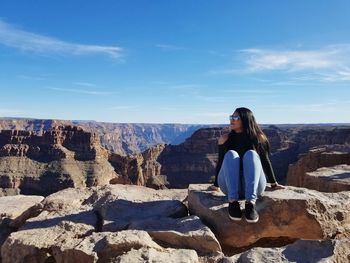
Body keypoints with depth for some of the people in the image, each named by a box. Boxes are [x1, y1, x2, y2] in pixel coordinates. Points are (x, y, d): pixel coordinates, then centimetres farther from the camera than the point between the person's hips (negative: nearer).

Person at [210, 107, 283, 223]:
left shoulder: (258, 138, 3)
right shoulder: (225, 139, 5)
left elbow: (265, 161, 10)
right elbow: (220, 162, 12)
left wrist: (274, 184, 17)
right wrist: (216, 185, 19)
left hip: (254, 186, 0)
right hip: (230, 186, 1)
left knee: (251, 154, -27)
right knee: (231, 154, -25)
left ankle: (251, 203, -42)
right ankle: (232, 201, -37)